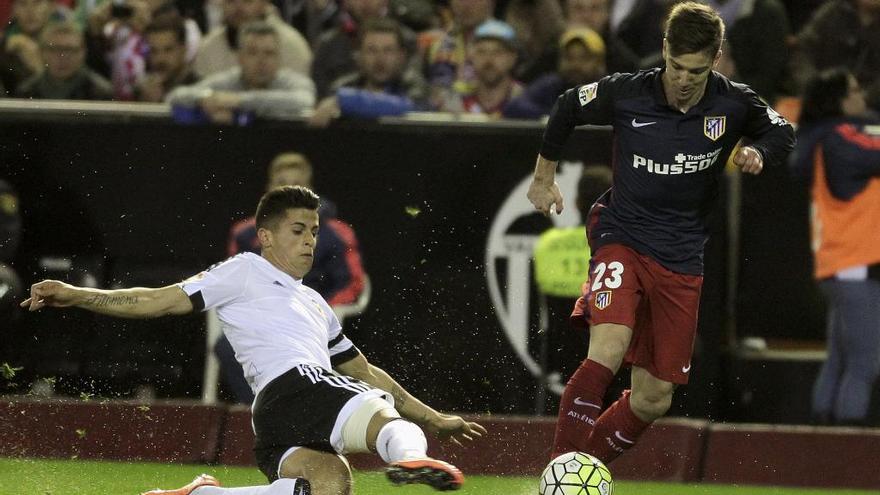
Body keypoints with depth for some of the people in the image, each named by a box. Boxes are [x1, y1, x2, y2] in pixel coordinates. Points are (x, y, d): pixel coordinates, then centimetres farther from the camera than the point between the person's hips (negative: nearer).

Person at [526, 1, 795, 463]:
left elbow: (782, 131, 13)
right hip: (622, 237, -3)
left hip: (681, 258, 3)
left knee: (654, 399, 4)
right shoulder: (624, 93, -11)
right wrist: (544, 176, 18)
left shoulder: (735, 104, -7)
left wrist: (758, 152, -11)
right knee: (609, 349, -30)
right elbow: (567, 108, 8)